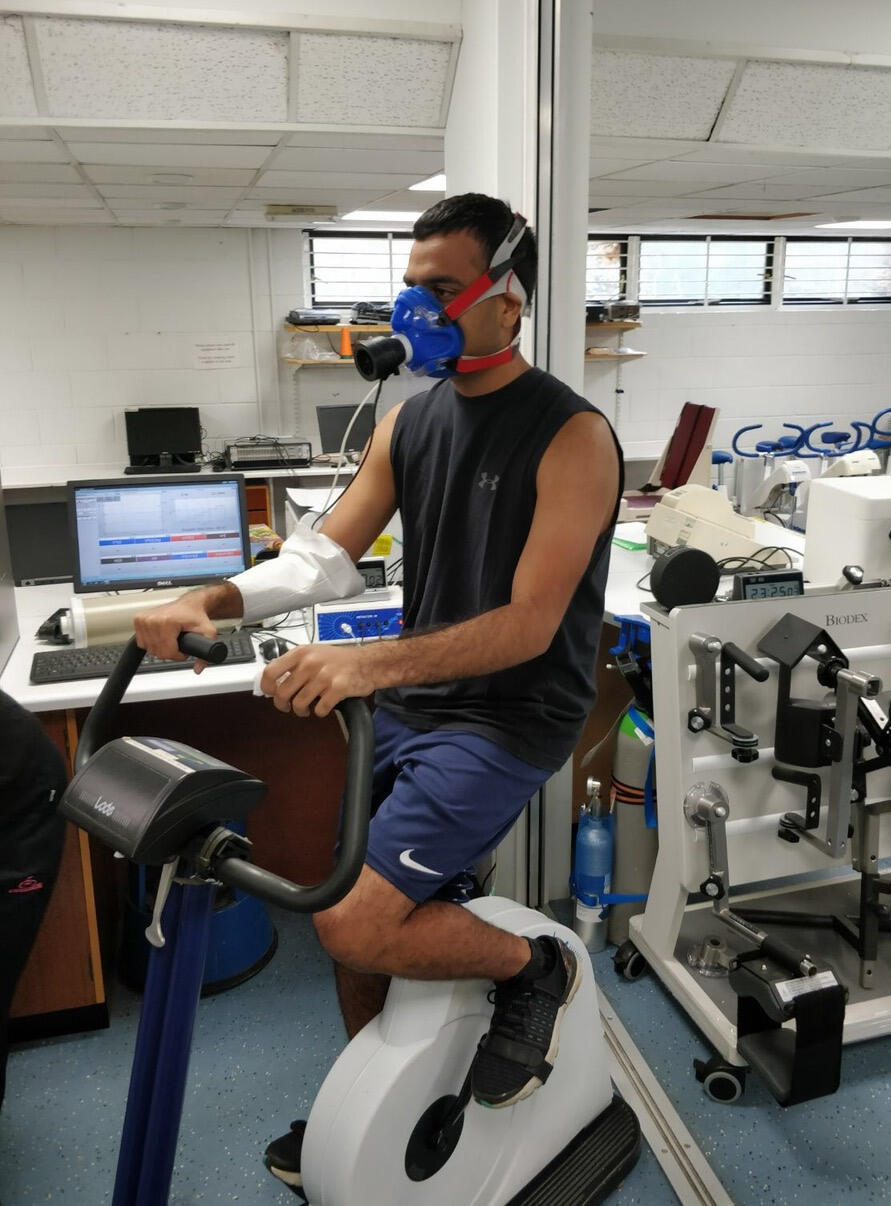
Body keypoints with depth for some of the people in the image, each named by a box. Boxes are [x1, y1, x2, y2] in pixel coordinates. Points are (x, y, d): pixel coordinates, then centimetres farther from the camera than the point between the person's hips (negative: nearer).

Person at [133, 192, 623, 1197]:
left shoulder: (571, 436, -14)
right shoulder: (410, 419, 7)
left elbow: (528, 625, -22)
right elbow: (328, 553, 4)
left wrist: (375, 663, -35)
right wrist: (216, 600, -13)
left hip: (510, 715, -7)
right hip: (409, 704, 7)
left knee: (355, 923, -16)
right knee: (346, 905, 12)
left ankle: (533, 970, 12)